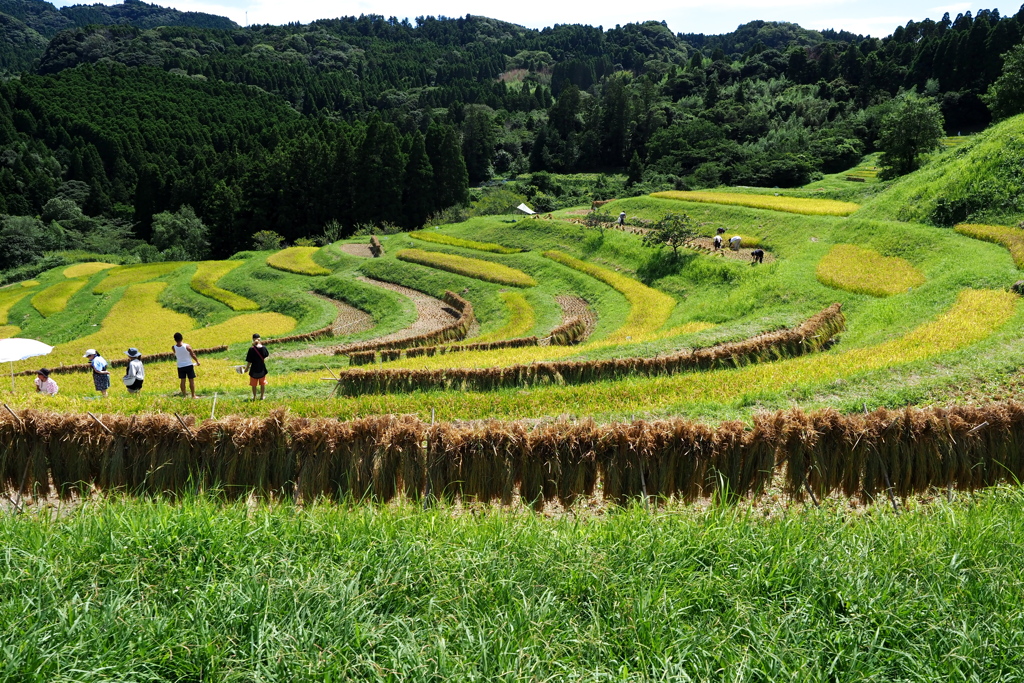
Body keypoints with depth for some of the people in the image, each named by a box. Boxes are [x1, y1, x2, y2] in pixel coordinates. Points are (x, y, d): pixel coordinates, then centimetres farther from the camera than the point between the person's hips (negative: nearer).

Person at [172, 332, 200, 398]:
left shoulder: (173, 348, -10)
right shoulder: (187, 346, -16)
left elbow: (175, 357, 10)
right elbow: (193, 355, -7)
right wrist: (197, 361, 6)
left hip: (180, 366, 2)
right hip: (189, 365, -2)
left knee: (183, 381, 12)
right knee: (191, 380, 6)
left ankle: (183, 395, 15)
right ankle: (193, 395, 10)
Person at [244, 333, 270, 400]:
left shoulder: (251, 349, -18)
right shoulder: (263, 348, -10)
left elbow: (249, 361, -14)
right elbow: (266, 355, 12)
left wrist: (247, 368, 2)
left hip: (254, 369, -2)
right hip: (262, 369, 2)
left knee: (254, 385, 14)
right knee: (262, 384, 18)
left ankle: (254, 397, 24)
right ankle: (261, 397, 27)